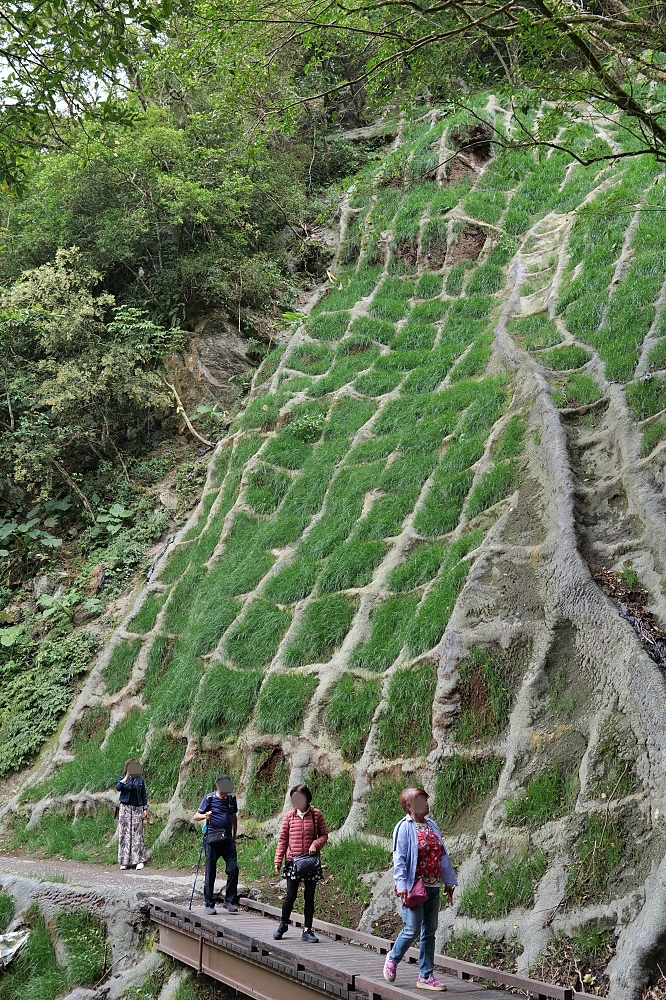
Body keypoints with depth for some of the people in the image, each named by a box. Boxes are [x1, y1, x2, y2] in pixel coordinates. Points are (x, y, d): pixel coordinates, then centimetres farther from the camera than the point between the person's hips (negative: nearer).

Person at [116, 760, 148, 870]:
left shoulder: (140, 780, 8)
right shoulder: (122, 779, 2)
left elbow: (144, 794, 12)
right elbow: (118, 788, -18)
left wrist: (145, 808, 6)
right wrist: (126, 778, -29)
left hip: (137, 808, 1)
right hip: (125, 808, -1)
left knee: (137, 834, -1)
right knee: (125, 833, -2)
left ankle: (139, 860, 1)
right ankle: (124, 862, 3)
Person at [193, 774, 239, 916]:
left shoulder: (232, 798, 10)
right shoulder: (209, 798, -3)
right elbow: (196, 816, -1)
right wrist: (205, 816, -22)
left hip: (228, 840, 4)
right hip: (213, 840, -3)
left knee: (233, 869, -8)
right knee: (210, 872, 1)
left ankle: (230, 901, 5)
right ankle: (209, 904, 11)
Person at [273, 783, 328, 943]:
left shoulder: (316, 814, -1)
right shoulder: (289, 816, 1)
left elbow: (324, 834, 5)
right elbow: (283, 839, 5)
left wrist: (316, 844, -15)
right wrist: (278, 860, 1)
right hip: (293, 860, 0)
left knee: (309, 897, 6)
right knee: (290, 896, 1)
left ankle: (307, 930, 15)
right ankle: (283, 924, 23)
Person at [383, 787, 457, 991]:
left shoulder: (431, 825, 10)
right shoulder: (405, 828, -9)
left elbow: (443, 855, 14)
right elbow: (399, 859, -13)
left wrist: (449, 881, 13)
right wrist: (401, 885, -19)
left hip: (433, 887, 7)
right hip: (414, 887, -7)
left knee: (429, 931, 9)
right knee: (412, 929, -6)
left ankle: (426, 976, 16)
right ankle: (392, 959, 20)